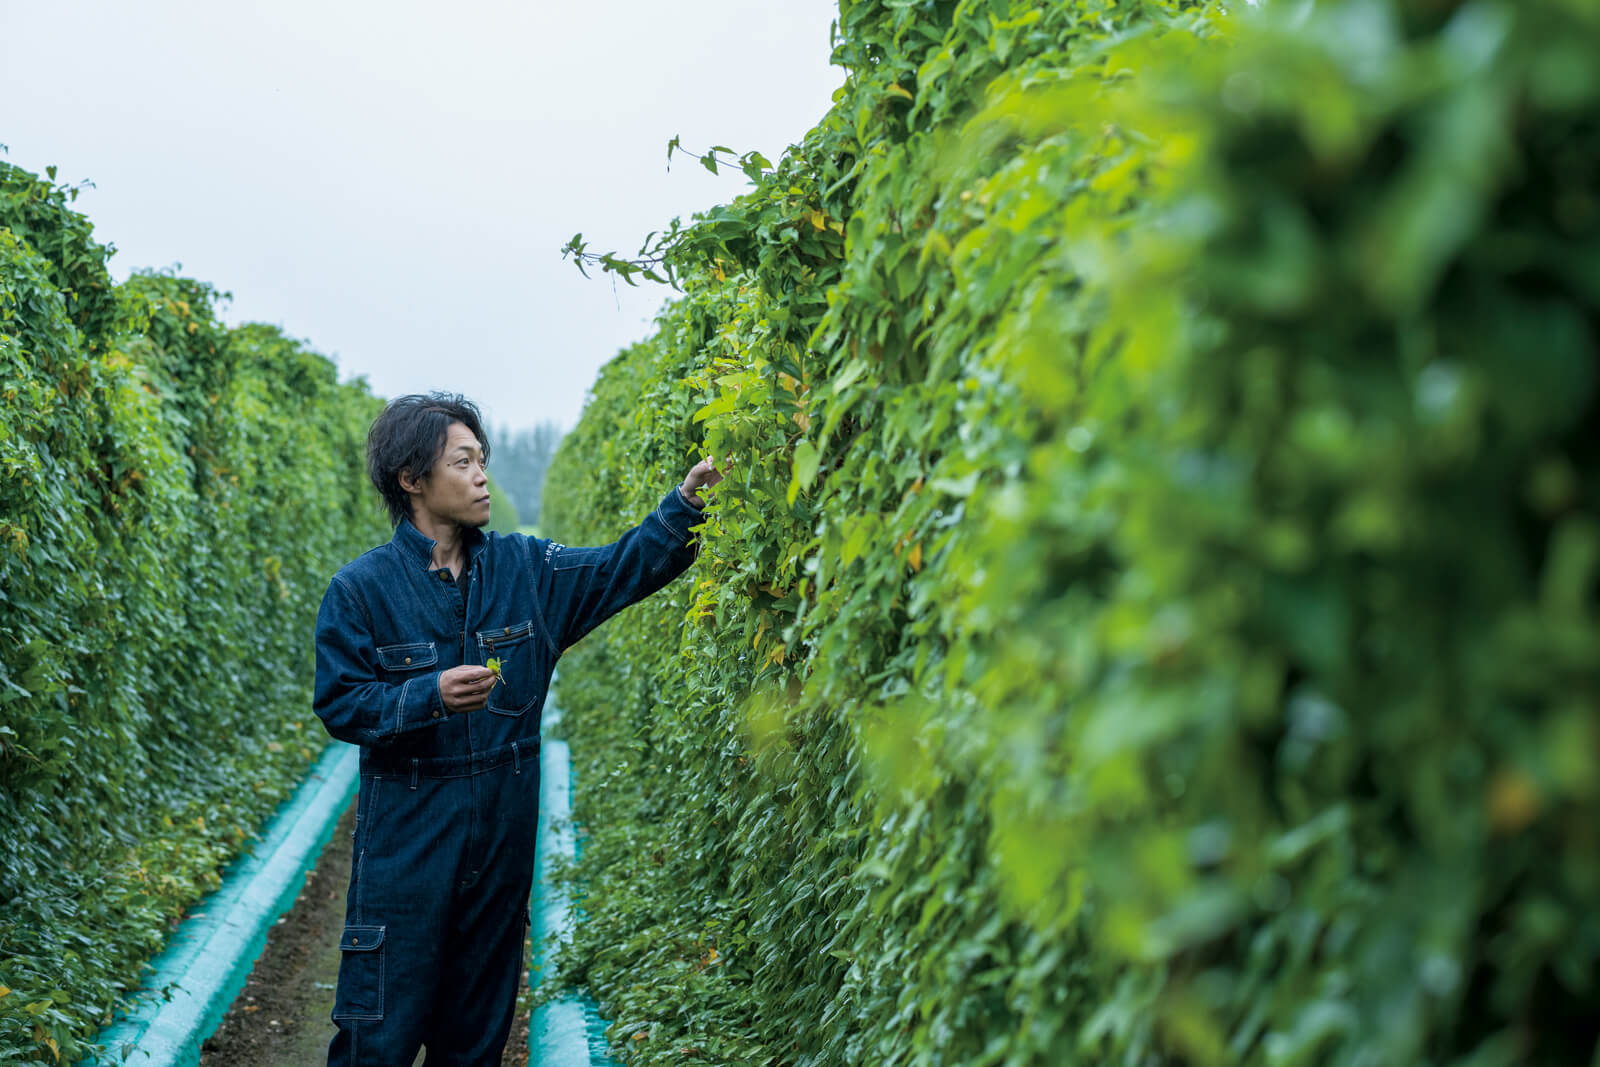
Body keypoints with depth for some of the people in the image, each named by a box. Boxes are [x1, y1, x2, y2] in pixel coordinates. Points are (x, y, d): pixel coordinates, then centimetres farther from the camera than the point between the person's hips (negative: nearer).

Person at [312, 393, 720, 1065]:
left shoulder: (523, 568, 4)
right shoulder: (361, 588, -6)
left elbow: (621, 569, 1)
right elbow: (338, 706, -7)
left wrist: (684, 504, -12)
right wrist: (430, 696, -22)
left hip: (504, 827, 4)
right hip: (408, 828, -4)